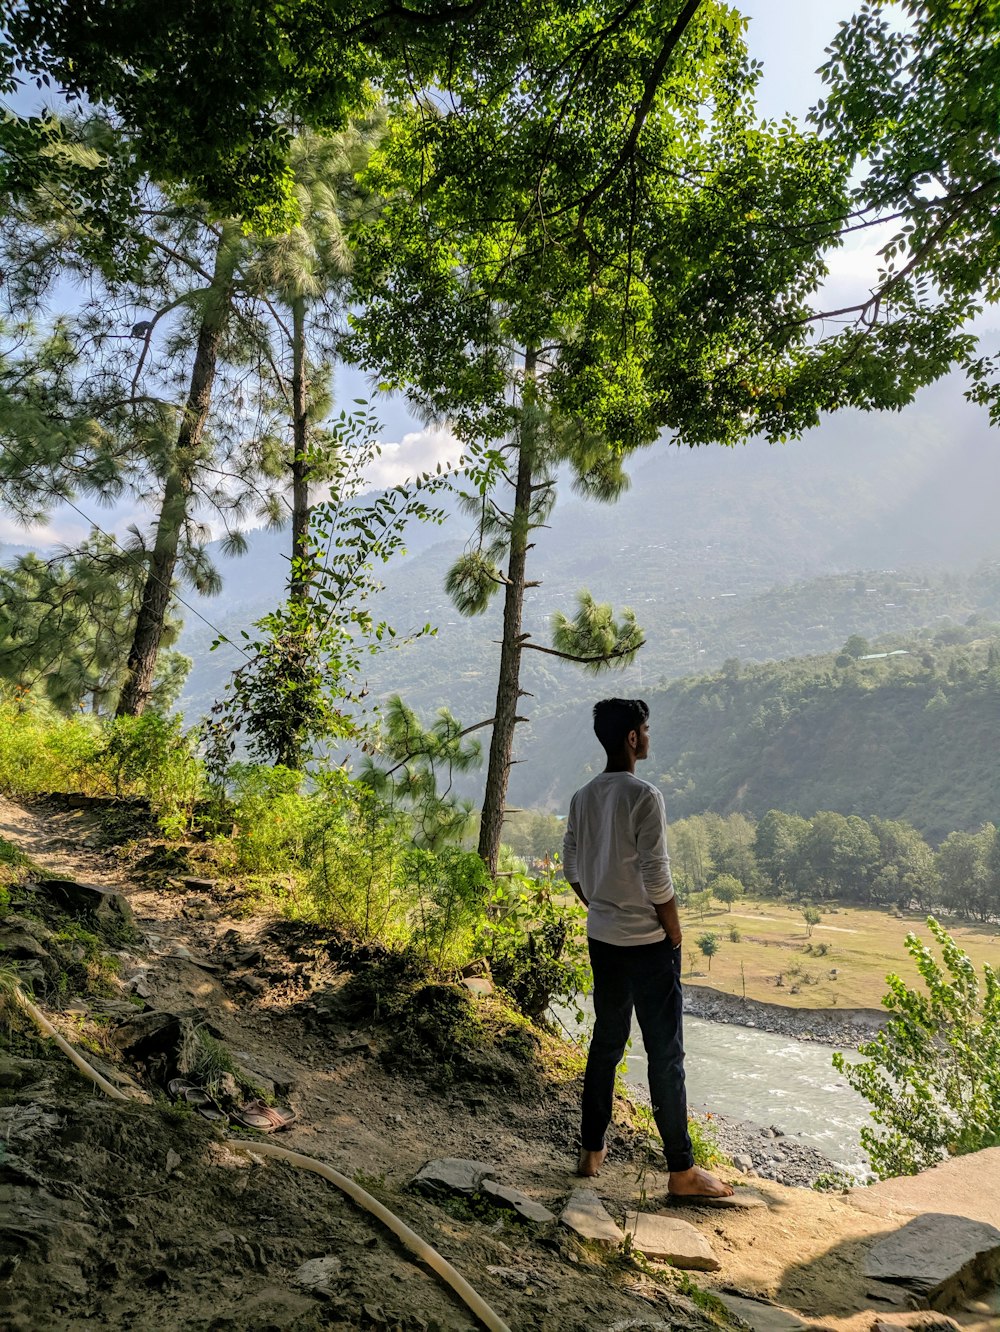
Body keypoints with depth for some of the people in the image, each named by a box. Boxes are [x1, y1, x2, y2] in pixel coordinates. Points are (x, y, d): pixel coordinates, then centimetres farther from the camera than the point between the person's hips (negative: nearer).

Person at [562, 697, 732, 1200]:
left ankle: (592, 1151, 28)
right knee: (665, 1054, 3)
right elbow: (656, 879, -19)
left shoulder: (582, 798, 3)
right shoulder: (644, 796, -19)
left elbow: (572, 869, 10)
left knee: (606, 1042, 18)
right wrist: (675, 936, -7)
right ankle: (681, 1170, 14)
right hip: (648, 943, -7)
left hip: (601, 939, 7)